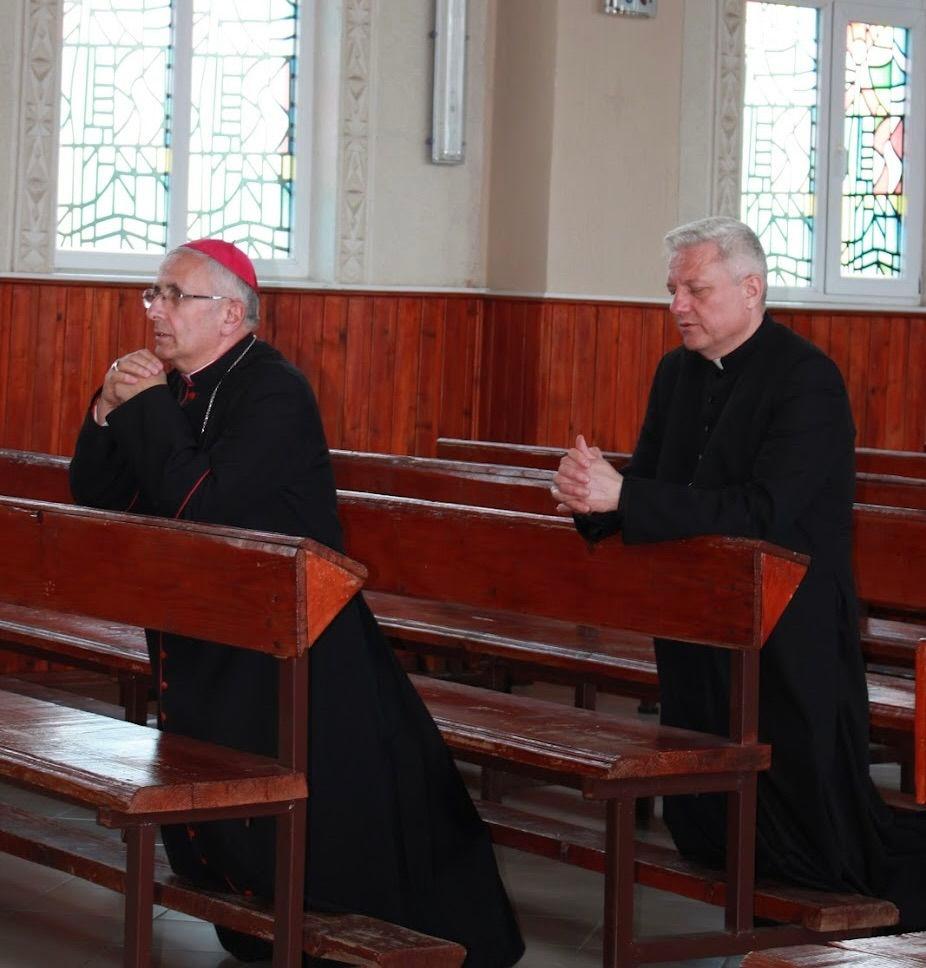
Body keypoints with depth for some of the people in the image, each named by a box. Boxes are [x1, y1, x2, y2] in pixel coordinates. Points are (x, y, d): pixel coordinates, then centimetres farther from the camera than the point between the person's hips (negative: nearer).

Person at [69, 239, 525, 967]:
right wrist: (109, 409, -9)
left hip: (288, 665, -8)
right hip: (200, 650, 8)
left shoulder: (274, 393, -17)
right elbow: (93, 498, 7)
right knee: (206, 817, 13)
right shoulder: (172, 387, 7)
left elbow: (195, 503, -28)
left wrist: (147, 403, -20)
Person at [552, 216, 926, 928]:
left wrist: (622, 495, -30)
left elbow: (763, 510, -27)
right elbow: (648, 489, 10)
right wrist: (591, 495, -15)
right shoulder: (679, 372, 9)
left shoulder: (808, 380, -17)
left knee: (819, 837, -2)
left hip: (789, 643, -8)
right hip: (700, 635, 8)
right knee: (704, 831, 13)